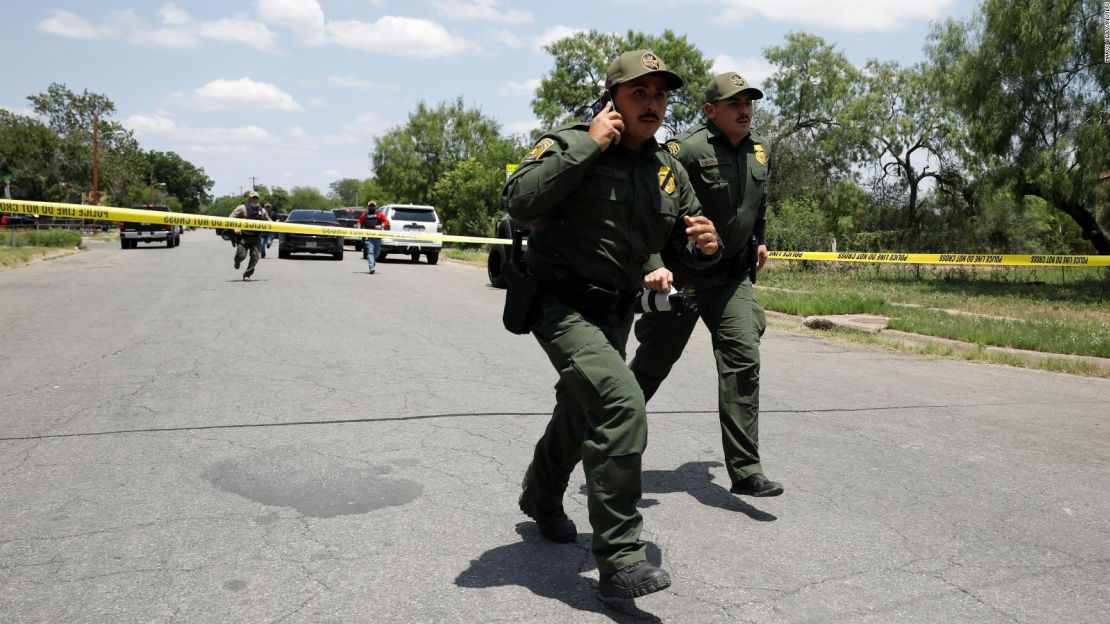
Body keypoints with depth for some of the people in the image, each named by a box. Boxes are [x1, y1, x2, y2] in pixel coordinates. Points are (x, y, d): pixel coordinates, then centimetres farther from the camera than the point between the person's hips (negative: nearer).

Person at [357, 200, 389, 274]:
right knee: (370, 252, -15)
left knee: (376, 253, 9)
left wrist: (381, 226, -13)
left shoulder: (380, 214, 10)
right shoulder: (364, 215, 14)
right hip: (368, 236, -1)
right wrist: (359, 229, 3)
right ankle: (372, 267, -24)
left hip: (377, 236, 1)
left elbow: (386, 222, 4)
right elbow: (360, 222, 22)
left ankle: (373, 265, 29)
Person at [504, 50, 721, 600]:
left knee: (583, 413, 24)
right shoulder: (569, 144, -13)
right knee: (621, 405, -26)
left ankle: (540, 498, 52)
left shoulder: (669, 171, 5)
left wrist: (704, 245, -14)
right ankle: (619, 560, -17)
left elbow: (684, 242, 10)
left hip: (614, 312, 8)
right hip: (562, 305, -8)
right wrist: (587, 146, -27)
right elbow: (519, 202, -29)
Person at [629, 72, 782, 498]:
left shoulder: (758, 149, 7)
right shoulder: (687, 150, -15)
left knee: (744, 358, -9)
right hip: (681, 274, -5)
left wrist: (760, 239, 33)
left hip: (733, 275, 5)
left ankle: (745, 471, -5)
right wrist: (654, 265, -27)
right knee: (654, 362, 7)